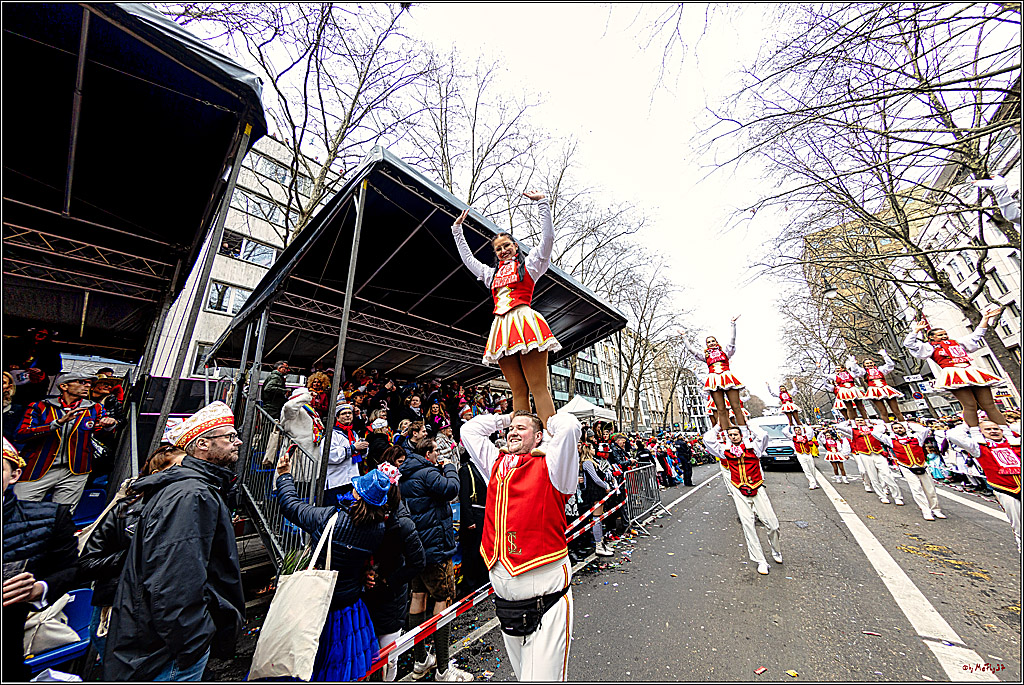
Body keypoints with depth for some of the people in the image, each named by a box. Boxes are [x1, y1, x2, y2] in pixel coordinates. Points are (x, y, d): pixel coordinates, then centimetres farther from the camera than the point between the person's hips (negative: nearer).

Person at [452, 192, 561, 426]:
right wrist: (457, 229, 42)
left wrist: (542, 203, 4)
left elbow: (548, 238, 4)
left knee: (538, 387, -11)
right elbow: (467, 258, 39)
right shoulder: (492, 273, 29)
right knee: (518, 391, 1)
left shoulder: (529, 264, 16)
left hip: (524, 321, -5)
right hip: (502, 327, 5)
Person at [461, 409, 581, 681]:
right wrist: (506, 418, 14)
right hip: (505, 597, 5)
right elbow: (469, 429, 14)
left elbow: (569, 426, -25)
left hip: (546, 596, -5)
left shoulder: (548, 465, -9)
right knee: (523, 674, 22)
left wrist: (549, 422, -4)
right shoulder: (497, 463, 6)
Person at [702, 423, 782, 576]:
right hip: (739, 492, 0)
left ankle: (776, 550, 31)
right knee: (747, 524, -6)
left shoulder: (752, 447, 1)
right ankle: (760, 561, 4)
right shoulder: (725, 450, 4)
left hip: (757, 489, 0)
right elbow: (708, 439, 1)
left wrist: (748, 425, -1)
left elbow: (763, 435, -15)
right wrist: (719, 425, 9)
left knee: (773, 524, 1)